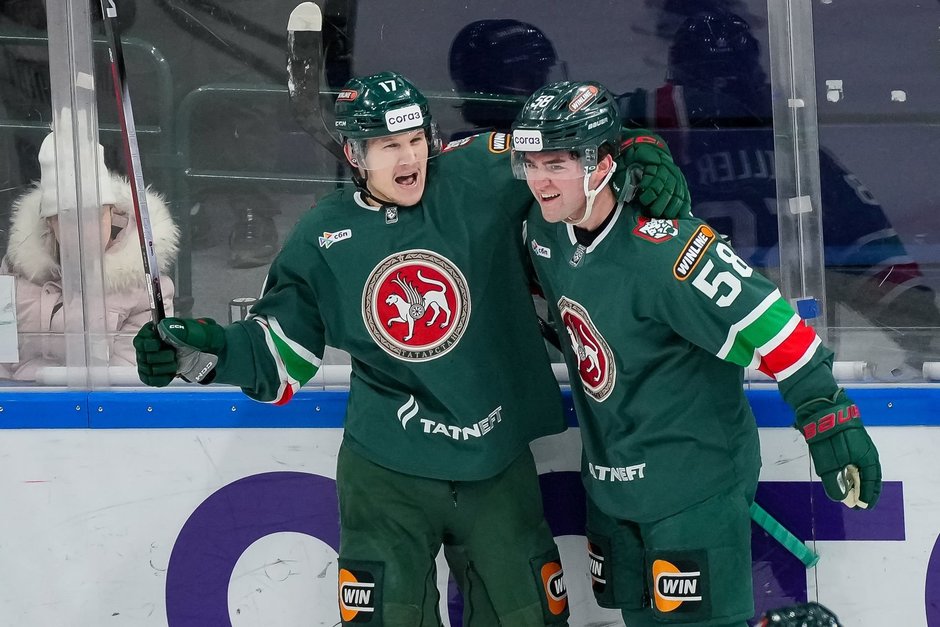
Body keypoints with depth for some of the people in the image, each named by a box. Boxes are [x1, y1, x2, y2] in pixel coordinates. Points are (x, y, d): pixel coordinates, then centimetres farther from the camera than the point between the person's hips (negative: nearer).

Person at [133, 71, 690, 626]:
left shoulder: (476, 180, -8)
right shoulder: (323, 237, -3)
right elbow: (280, 354, 2)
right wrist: (207, 349, -12)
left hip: (496, 465, 1)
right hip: (386, 471, 0)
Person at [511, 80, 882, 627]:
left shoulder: (662, 252, -28)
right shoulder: (544, 231, -5)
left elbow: (766, 322, -28)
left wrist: (829, 418, -29)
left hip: (695, 488, -8)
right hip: (611, 481, 8)